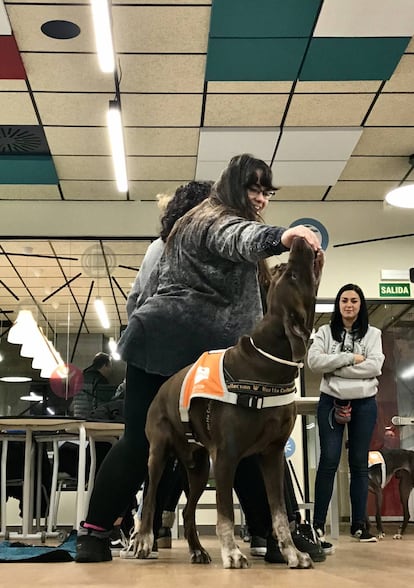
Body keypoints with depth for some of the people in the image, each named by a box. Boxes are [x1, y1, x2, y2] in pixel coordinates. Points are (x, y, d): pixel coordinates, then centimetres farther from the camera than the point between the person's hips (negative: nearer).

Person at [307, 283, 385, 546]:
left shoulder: (372, 334, 6)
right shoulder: (325, 332, 6)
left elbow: (375, 366, -10)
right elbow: (314, 361, -10)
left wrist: (335, 366, -12)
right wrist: (351, 358, -14)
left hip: (364, 404, 1)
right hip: (331, 402, -1)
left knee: (360, 463, 6)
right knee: (329, 461, -5)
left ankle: (359, 524, 12)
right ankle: (318, 523, 0)